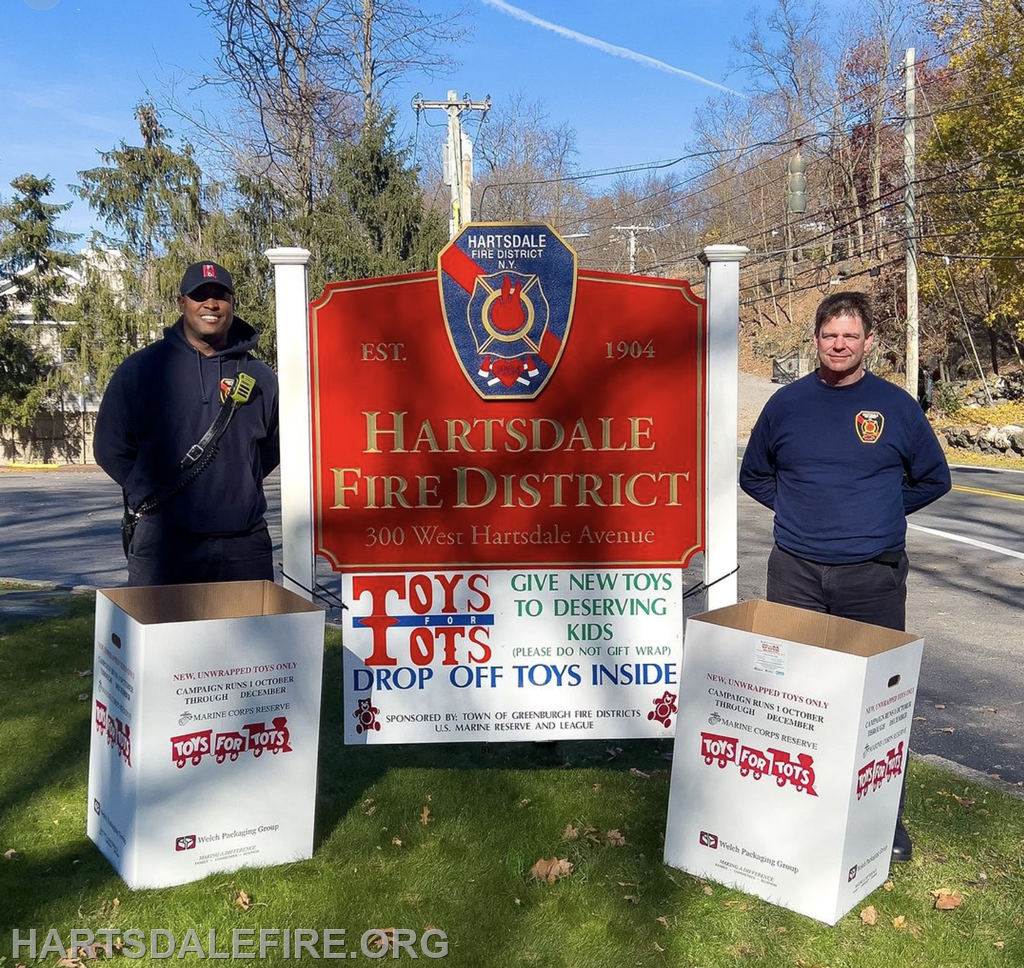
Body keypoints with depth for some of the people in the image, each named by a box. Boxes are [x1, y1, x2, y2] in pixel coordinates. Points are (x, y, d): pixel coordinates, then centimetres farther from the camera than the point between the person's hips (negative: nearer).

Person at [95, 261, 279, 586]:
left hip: (245, 547, 2)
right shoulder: (140, 369, 3)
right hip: (162, 544, -2)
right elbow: (111, 449, 7)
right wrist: (151, 496, 3)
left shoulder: (259, 377, 9)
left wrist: (234, 487, 10)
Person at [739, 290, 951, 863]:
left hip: (874, 574, -1)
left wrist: (882, 513, 3)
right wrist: (797, 508, 5)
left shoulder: (896, 405, 3)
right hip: (795, 572, 2)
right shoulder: (787, 403, 6)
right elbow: (754, 475, 18)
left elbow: (934, 478, 13)